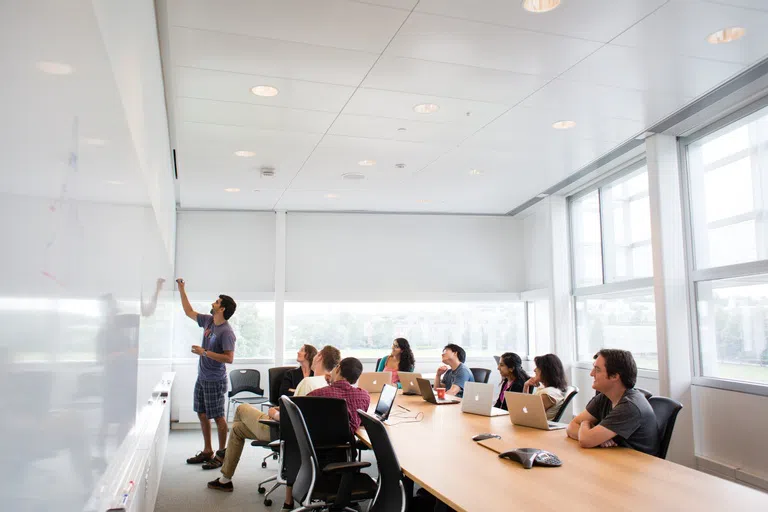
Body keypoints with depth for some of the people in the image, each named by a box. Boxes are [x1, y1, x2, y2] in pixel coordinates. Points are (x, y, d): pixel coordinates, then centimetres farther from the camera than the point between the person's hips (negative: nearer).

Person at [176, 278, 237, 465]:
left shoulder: (226, 332, -20)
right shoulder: (208, 321, 4)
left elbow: (229, 358, -26)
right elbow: (189, 312, 20)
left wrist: (204, 352, -25)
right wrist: (182, 290, 18)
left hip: (215, 381, -9)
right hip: (202, 378, 9)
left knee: (218, 417, 1)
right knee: (202, 414, 16)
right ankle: (207, 451, 28)